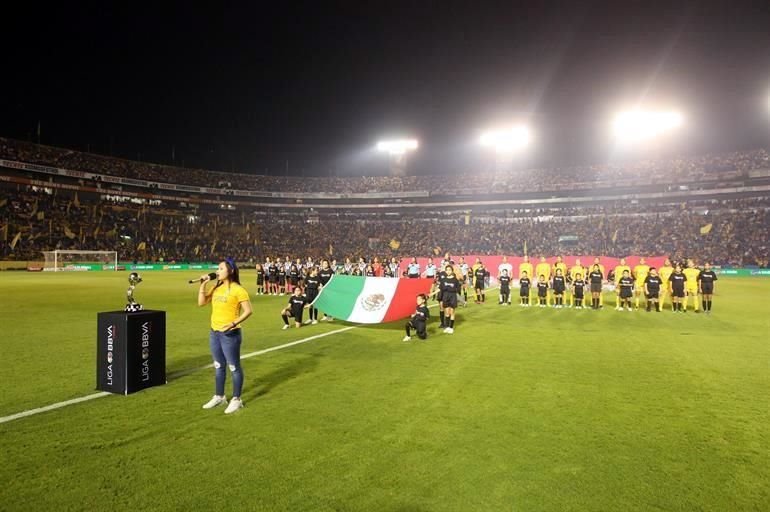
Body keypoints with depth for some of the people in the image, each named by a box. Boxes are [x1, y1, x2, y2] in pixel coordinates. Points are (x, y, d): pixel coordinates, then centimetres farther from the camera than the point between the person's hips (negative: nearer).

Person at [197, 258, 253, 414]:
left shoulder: (238, 289, -13)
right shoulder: (216, 288, 9)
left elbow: (248, 311, -15)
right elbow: (201, 302, 8)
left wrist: (234, 323, -26)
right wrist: (203, 284, 0)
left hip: (230, 334, -7)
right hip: (214, 332, 8)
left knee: (234, 367, 3)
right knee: (218, 366, 18)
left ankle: (236, 399, 15)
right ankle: (219, 396, 32)